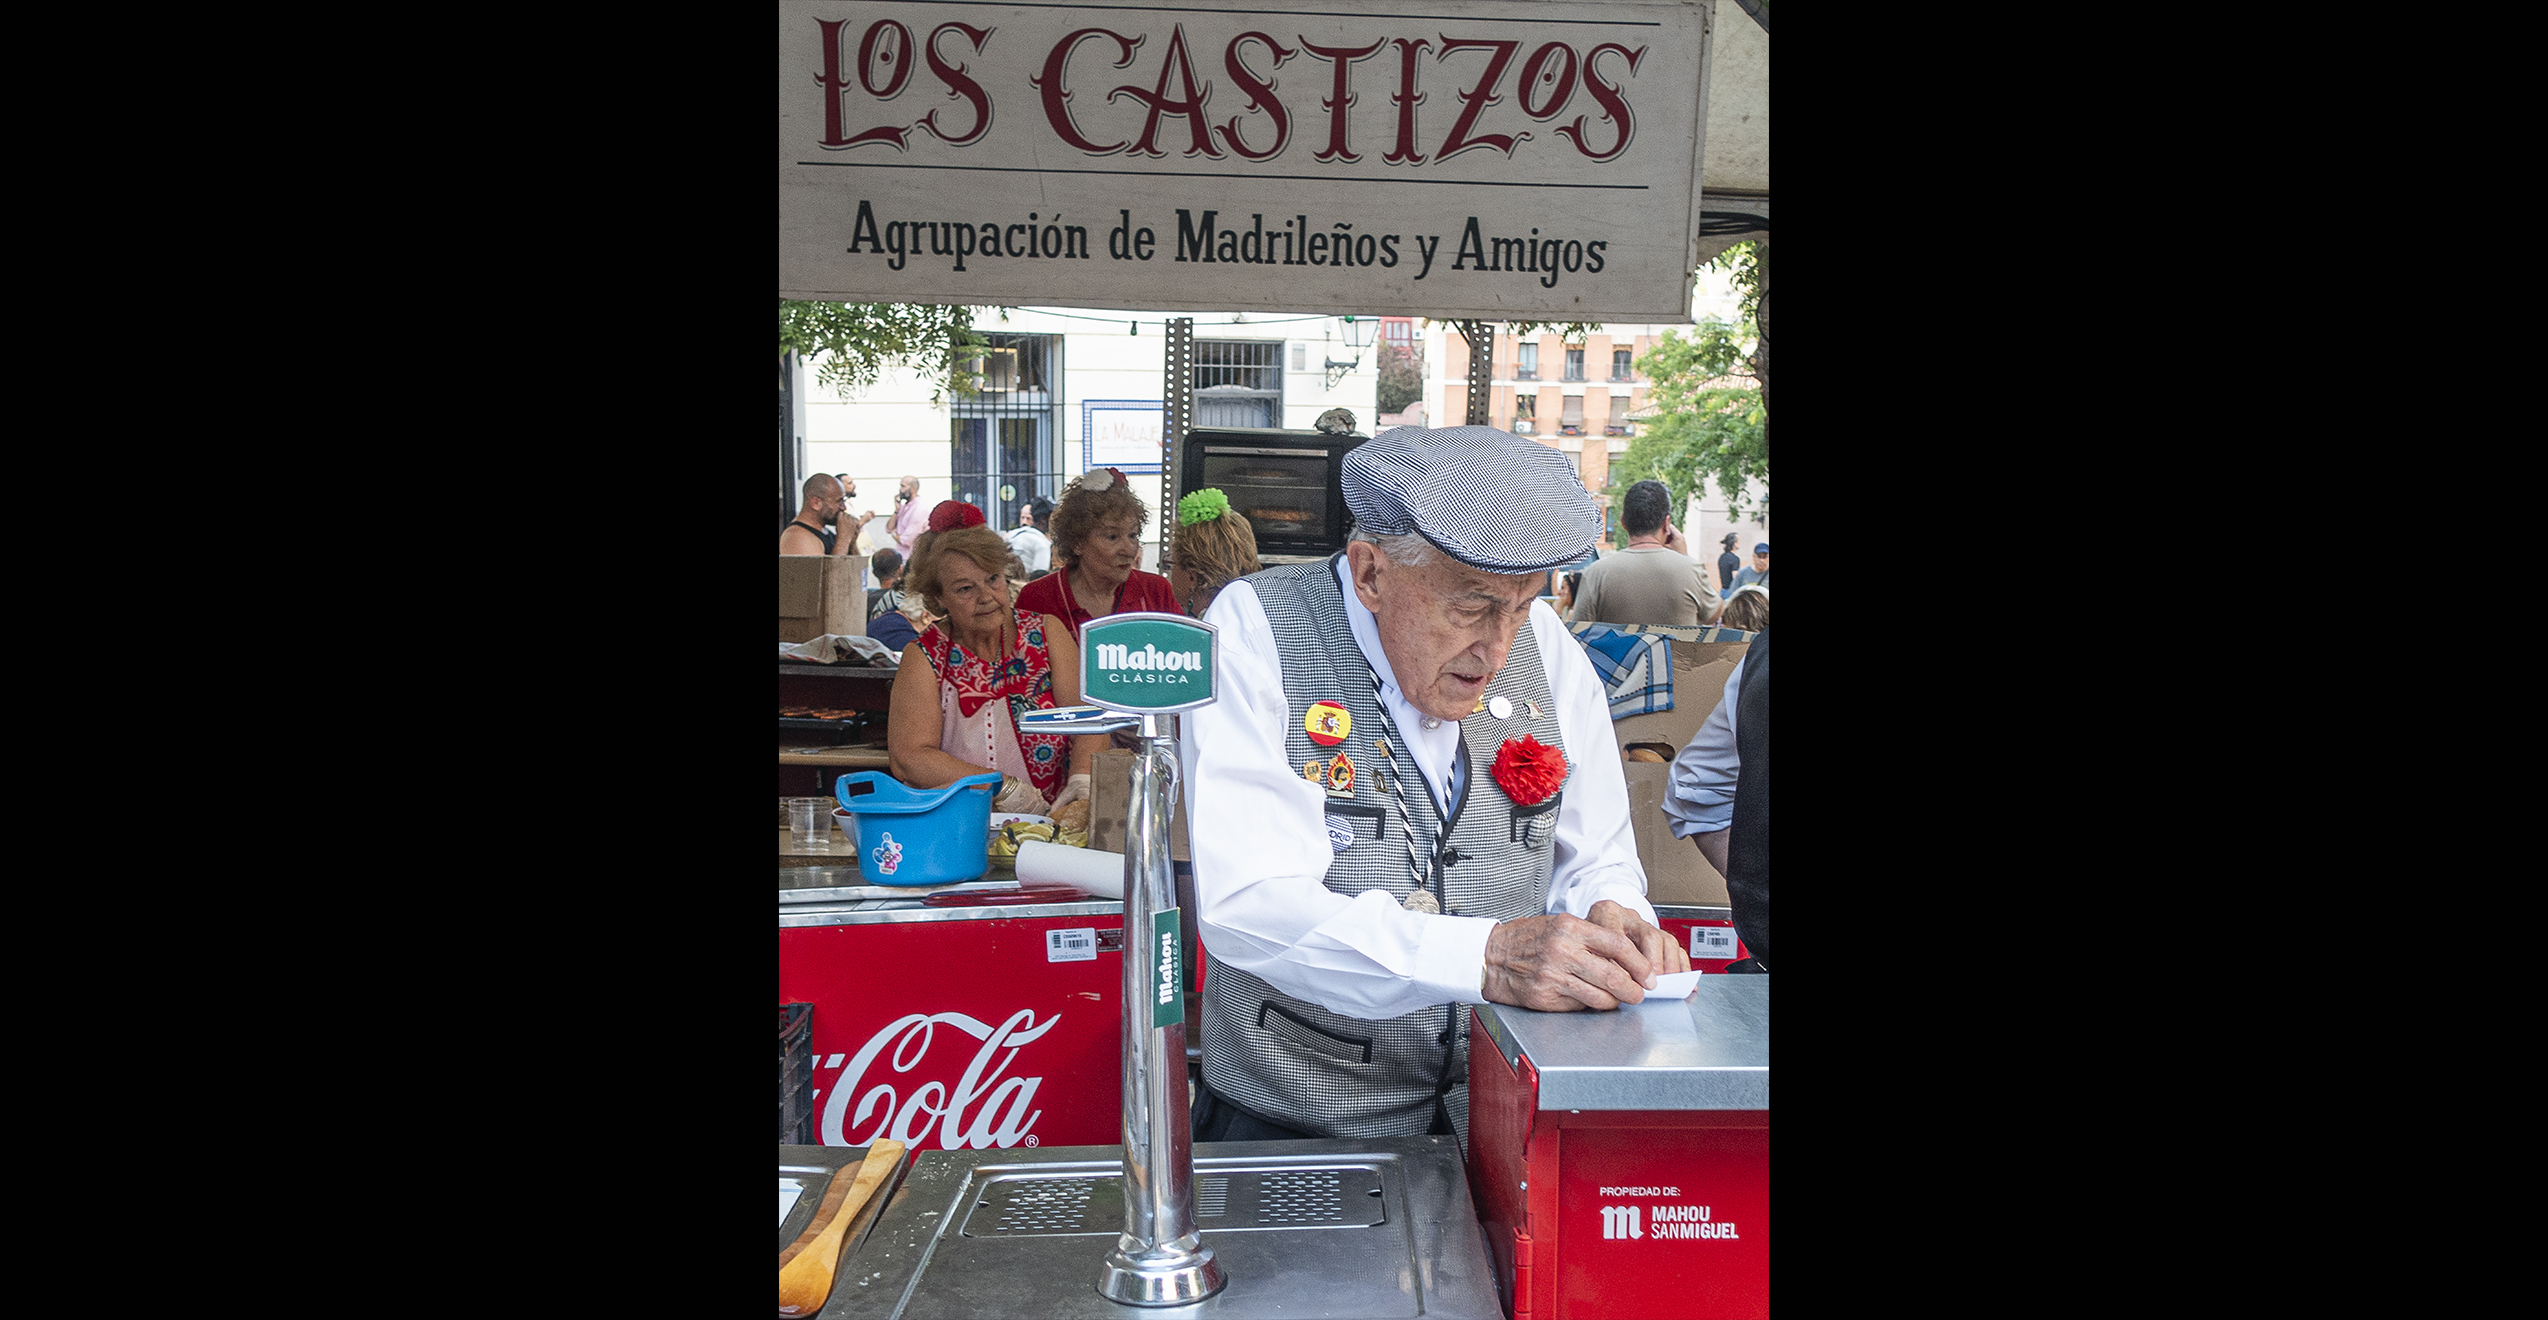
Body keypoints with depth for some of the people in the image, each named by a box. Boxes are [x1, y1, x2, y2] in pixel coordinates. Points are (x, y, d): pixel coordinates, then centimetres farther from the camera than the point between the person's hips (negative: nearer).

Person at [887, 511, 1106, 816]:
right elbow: (908, 759, -9)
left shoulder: (1047, 633, 7)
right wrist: (1005, 787, -17)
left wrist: (1081, 781, -23)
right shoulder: (924, 657, 1)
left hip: (1054, 818, 1)